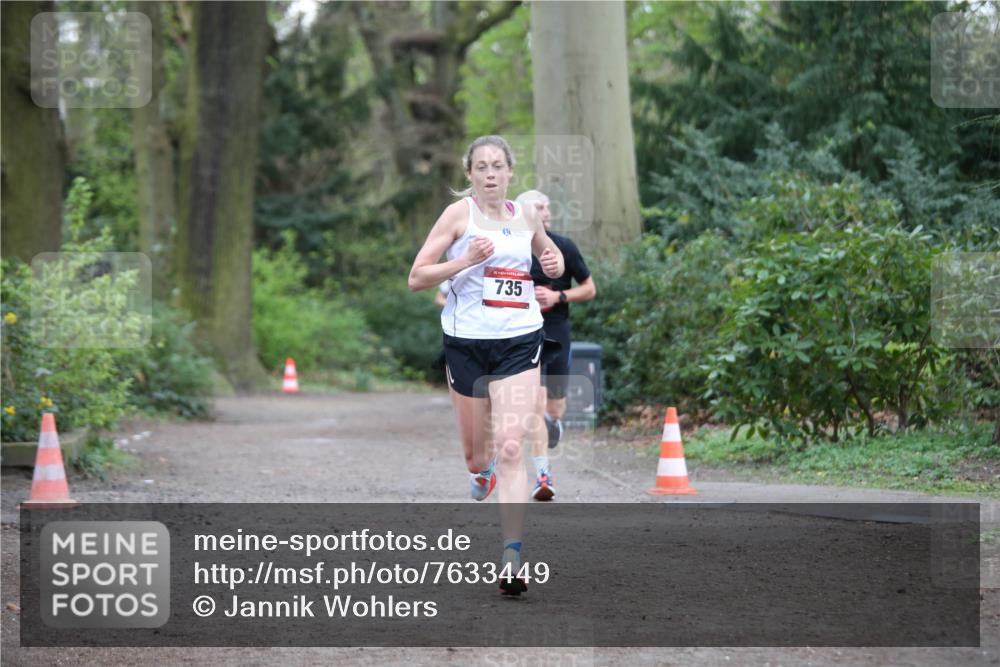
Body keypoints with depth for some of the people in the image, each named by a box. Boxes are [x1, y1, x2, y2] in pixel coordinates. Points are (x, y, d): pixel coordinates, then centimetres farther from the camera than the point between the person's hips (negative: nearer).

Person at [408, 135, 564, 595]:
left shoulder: (526, 217, 9)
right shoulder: (459, 214, -3)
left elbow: (552, 256, 29)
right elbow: (416, 278, -5)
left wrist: (554, 265, 5)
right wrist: (466, 260, -18)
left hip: (520, 342, 1)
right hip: (466, 344, -1)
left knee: (510, 448, -14)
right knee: (475, 450, 12)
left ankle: (512, 557, -18)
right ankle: (481, 473, 51)